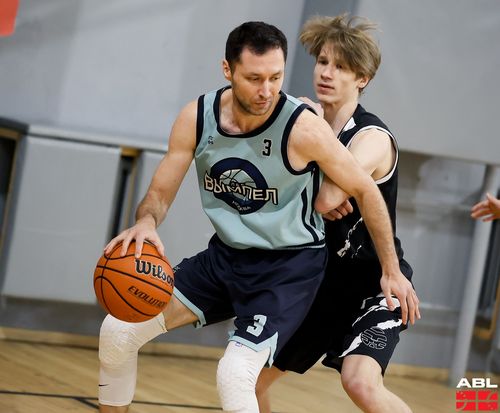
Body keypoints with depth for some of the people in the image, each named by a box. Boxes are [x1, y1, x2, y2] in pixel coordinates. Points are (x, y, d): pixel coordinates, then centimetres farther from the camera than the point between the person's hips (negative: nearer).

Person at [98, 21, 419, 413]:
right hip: (226, 254, 5)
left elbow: (365, 190, -11)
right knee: (119, 329, -1)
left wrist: (392, 271, -6)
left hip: (290, 266, -5)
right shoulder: (197, 118, -12)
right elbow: (160, 193, -3)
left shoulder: (304, 129, -24)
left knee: (235, 374, -24)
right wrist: (145, 223, -28)